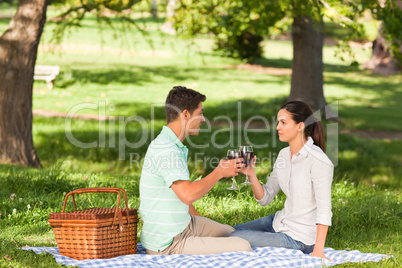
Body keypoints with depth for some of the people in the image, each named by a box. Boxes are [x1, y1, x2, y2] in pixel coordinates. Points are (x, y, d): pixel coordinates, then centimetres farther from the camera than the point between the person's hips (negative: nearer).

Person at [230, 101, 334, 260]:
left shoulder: (318, 161, -22)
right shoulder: (284, 154, 3)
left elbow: (324, 210, -23)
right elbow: (265, 199, 6)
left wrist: (318, 251, -28)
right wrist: (251, 174, -12)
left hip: (300, 239, -9)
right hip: (281, 222, 9)